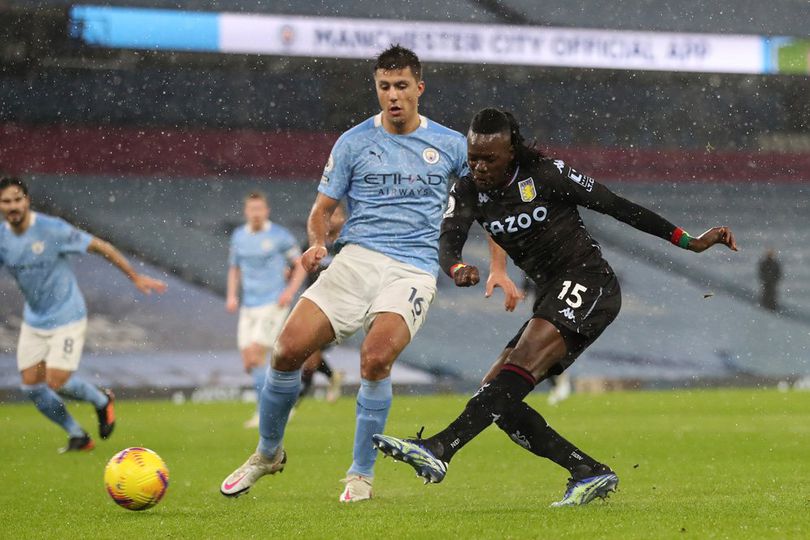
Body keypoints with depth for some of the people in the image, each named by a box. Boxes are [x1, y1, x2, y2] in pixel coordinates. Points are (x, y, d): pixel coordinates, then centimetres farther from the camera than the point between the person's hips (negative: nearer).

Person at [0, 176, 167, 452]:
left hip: (66, 318, -6)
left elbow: (101, 247, -12)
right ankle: (77, 436, 19)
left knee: (57, 383, -13)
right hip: (33, 322, 6)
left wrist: (136, 277, -8)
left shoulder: (52, 229, -20)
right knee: (31, 386, 1)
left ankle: (101, 400, 19)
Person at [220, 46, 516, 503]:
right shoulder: (353, 142, 8)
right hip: (357, 259, 2)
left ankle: (362, 474, -11)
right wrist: (317, 243, -10)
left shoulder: (450, 145, 9)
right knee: (289, 349, -14)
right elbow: (323, 209, 12)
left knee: (376, 357, -29)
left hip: (414, 270, -2)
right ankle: (268, 453, 12)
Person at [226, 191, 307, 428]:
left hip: (273, 305, -6)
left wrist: (290, 291, -12)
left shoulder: (280, 236, -6)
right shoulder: (238, 236, 9)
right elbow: (234, 269, 20)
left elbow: (301, 265, 1)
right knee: (248, 364, 1)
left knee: (255, 356, -16)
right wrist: (231, 296, 5)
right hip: (249, 308, 6)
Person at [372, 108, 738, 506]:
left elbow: (617, 207, -3)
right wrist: (456, 268, -38)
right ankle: (591, 473, -4)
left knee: (522, 362, -29)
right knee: (498, 398, -4)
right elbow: (447, 241, -11)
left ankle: (439, 449, -46)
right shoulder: (468, 192, 4)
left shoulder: (546, 175, -9)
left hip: (588, 283, -8)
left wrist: (692, 243, -2)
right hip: (552, 297, 8)